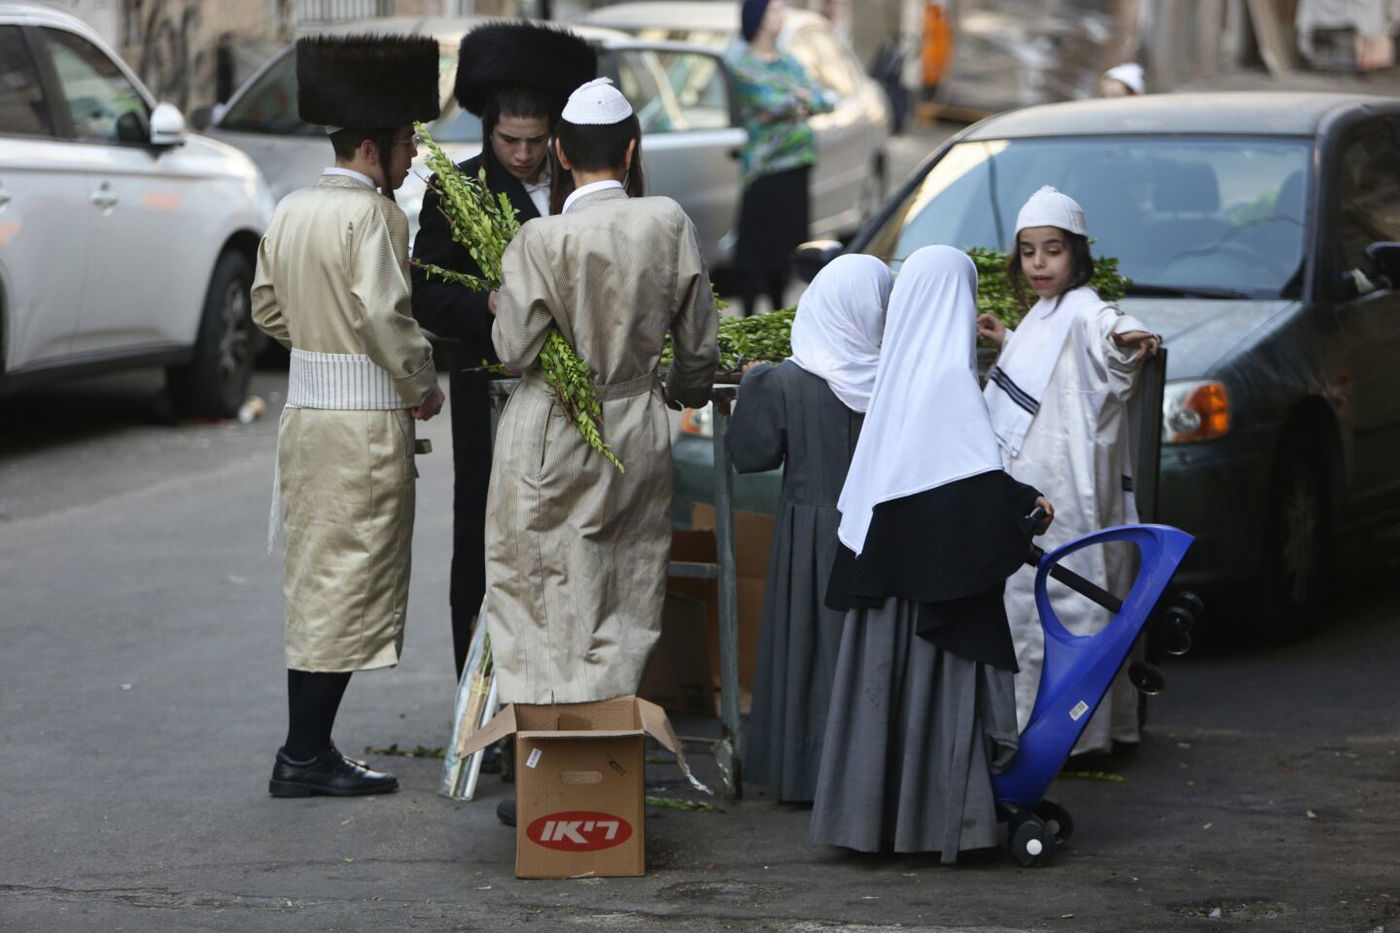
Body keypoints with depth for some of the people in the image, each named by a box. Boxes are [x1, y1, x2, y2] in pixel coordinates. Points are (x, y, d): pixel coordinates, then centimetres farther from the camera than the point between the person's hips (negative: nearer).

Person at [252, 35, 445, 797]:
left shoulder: (290, 212, 11)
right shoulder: (372, 213, -15)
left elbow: (268, 310, 18)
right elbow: (385, 313, -21)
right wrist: (424, 384, -8)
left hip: (305, 411, 8)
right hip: (366, 420, -8)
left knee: (312, 578, 13)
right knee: (349, 581, -3)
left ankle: (307, 749, 16)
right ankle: (305, 756, -2)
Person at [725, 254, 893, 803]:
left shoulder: (783, 384, -14)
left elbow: (750, 456, -5)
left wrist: (752, 387, 7)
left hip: (811, 537, -1)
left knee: (811, 645, 10)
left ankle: (805, 772, 14)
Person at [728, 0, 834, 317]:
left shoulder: (787, 61, 17)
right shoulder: (741, 61, -4)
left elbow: (822, 101, 9)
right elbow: (768, 102, -16)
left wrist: (791, 107, -9)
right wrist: (798, 98, 2)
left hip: (797, 162, 7)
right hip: (762, 164, -7)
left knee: (788, 240, 9)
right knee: (757, 243, -8)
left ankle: (779, 312, 18)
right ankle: (749, 317, -5)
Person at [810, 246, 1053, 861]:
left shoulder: (896, 370, 11)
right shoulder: (949, 375, -13)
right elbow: (975, 473, -20)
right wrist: (1024, 504, -8)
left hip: (888, 556, 8)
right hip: (939, 560, -8)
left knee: (888, 681, 10)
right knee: (939, 683, -4)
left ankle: (876, 811, 13)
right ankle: (934, 814, -4)